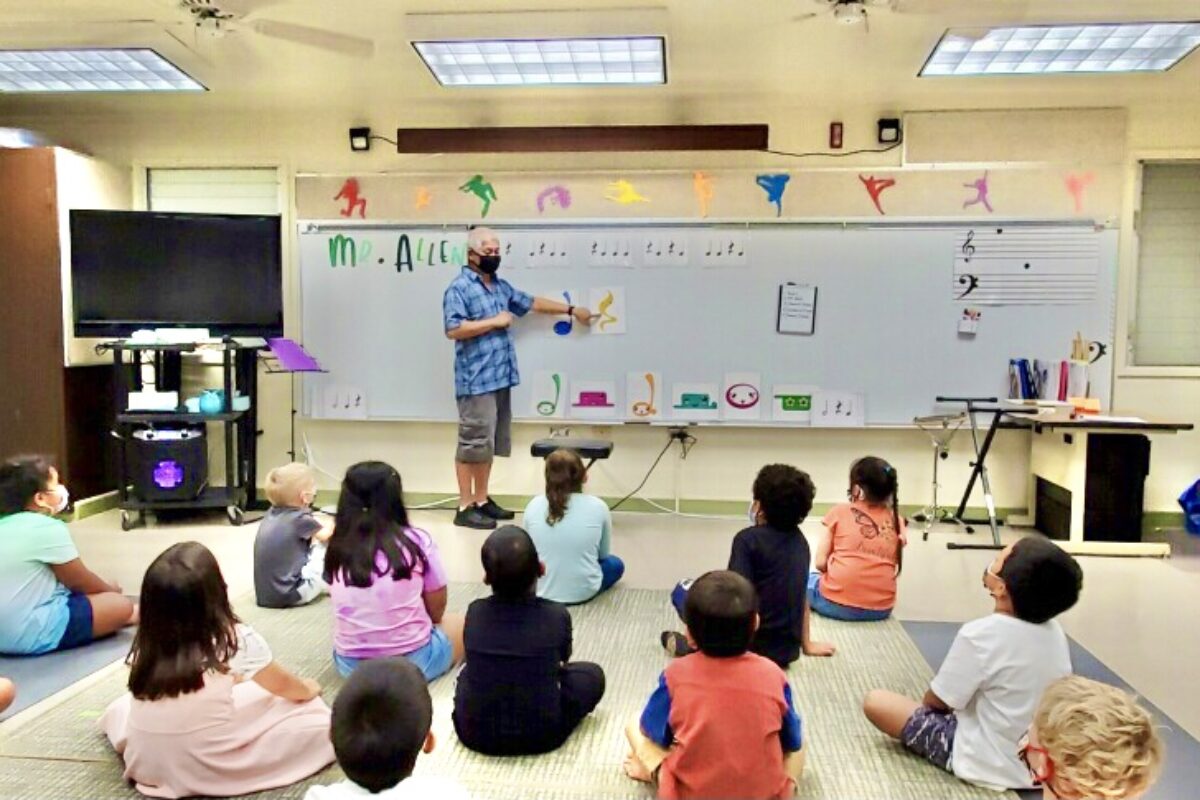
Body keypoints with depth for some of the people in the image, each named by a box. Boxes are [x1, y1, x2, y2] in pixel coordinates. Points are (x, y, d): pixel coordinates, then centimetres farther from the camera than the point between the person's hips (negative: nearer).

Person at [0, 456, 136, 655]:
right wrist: (109, 588, 13)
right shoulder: (47, 528, -19)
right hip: (28, 635, -9)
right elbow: (80, 582, -7)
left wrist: (103, 588, 17)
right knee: (120, 604, 0)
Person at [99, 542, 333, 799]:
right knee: (318, 718, 5)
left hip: (145, 765, 5)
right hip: (207, 770, -5)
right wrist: (309, 688, 23)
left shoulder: (145, 646, -6)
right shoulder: (236, 639, -17)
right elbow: (282, 685, 2)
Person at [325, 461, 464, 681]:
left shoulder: (336, 548, -4)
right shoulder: (417, 541, -12)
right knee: (459, 624, 24)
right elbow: (436, 610, -1)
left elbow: (350, 609, 7)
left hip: (350, 664, 4)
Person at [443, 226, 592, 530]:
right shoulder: (459, 288, -9)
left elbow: (532, 302, 27)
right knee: (474, 443, -6)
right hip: (476, 381, -8)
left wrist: (571, 310, 30)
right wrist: (494, 322, -14)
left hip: (500, 378, 8)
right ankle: (465, 507, 1)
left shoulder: (501, 286, 17)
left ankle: (482, 500, 21)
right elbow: (453, 329, -19)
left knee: (490, 443, 12)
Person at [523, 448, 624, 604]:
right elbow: (603, 554, 5)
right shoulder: (598, 507, -10)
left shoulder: (533, 505, -5)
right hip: (583, 591, -2)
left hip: (539, 589, 3)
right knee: (615, 564, 28)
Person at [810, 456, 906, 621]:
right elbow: (892, 566, 10)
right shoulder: (897, 522, 7)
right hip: (880, 609, 4)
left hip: (837, 603, -3)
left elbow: (820, 563, -1)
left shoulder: (840, 512, -1)